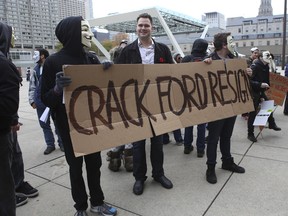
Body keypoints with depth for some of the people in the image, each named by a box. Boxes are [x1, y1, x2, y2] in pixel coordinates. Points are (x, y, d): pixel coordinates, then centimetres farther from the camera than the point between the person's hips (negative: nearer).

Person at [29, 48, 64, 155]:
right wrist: (32, 101, 4)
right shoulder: (35, 70, 9)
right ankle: (50, 144, 24)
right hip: (41, 102, 5)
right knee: (44, 124, 11)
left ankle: (61, 143, 21)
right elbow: (32, 87, 12)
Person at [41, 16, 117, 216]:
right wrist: (57, 88, -32)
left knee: (94, 162, 13)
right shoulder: (54, 61, -11)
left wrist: (106, 72, -11)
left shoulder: (92, 58, 1)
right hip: (68, 124, -4)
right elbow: (46, 99, -11)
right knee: (75, 165, 10)